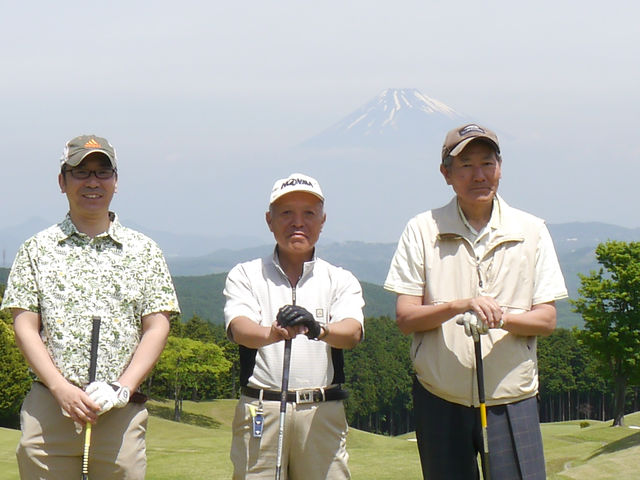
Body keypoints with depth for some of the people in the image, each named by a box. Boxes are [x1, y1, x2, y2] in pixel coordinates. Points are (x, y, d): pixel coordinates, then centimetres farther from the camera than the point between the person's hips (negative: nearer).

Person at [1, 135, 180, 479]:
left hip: (121, 412, 0)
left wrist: (123, 388, -9)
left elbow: (157, 328, 6)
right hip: (48, 409, 0)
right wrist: (62, 389, -10)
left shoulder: (143, 251, 12)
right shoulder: (37, 249, 11)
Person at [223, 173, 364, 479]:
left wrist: (318, 330, -32)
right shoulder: (245, 276, 10)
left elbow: (352, 332, -8)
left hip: (323, 412, 1)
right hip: (261, 410, -1)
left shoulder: (341, 280, 12)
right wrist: (273, 334, -33)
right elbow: (240, 328, -9)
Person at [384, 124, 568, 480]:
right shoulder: (422, 231, 4)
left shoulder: (531, 231, 7)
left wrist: (503, 317, -17)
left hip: (512, 400, 0)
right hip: (441, 403, 0)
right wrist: (460, 306, -20)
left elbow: (547, 319, 4)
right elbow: (405, 318, -1)